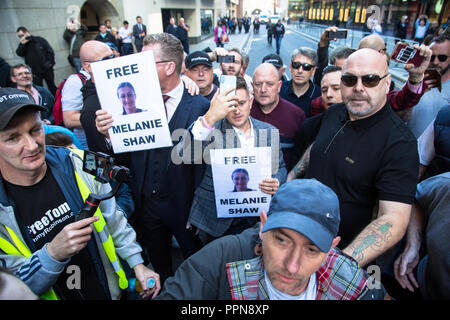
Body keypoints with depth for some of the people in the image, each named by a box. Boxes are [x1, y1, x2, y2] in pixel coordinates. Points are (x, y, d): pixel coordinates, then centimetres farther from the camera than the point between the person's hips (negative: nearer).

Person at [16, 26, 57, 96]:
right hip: (35, 73, 2)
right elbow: (19, 53, -6)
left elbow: (50, 51, -1)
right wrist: (22, 44, -17)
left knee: (52, 87, 8)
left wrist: (50, 62, -10)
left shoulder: (39, 40, 2)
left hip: (47, 69, -2)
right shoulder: (23, 45, 11)